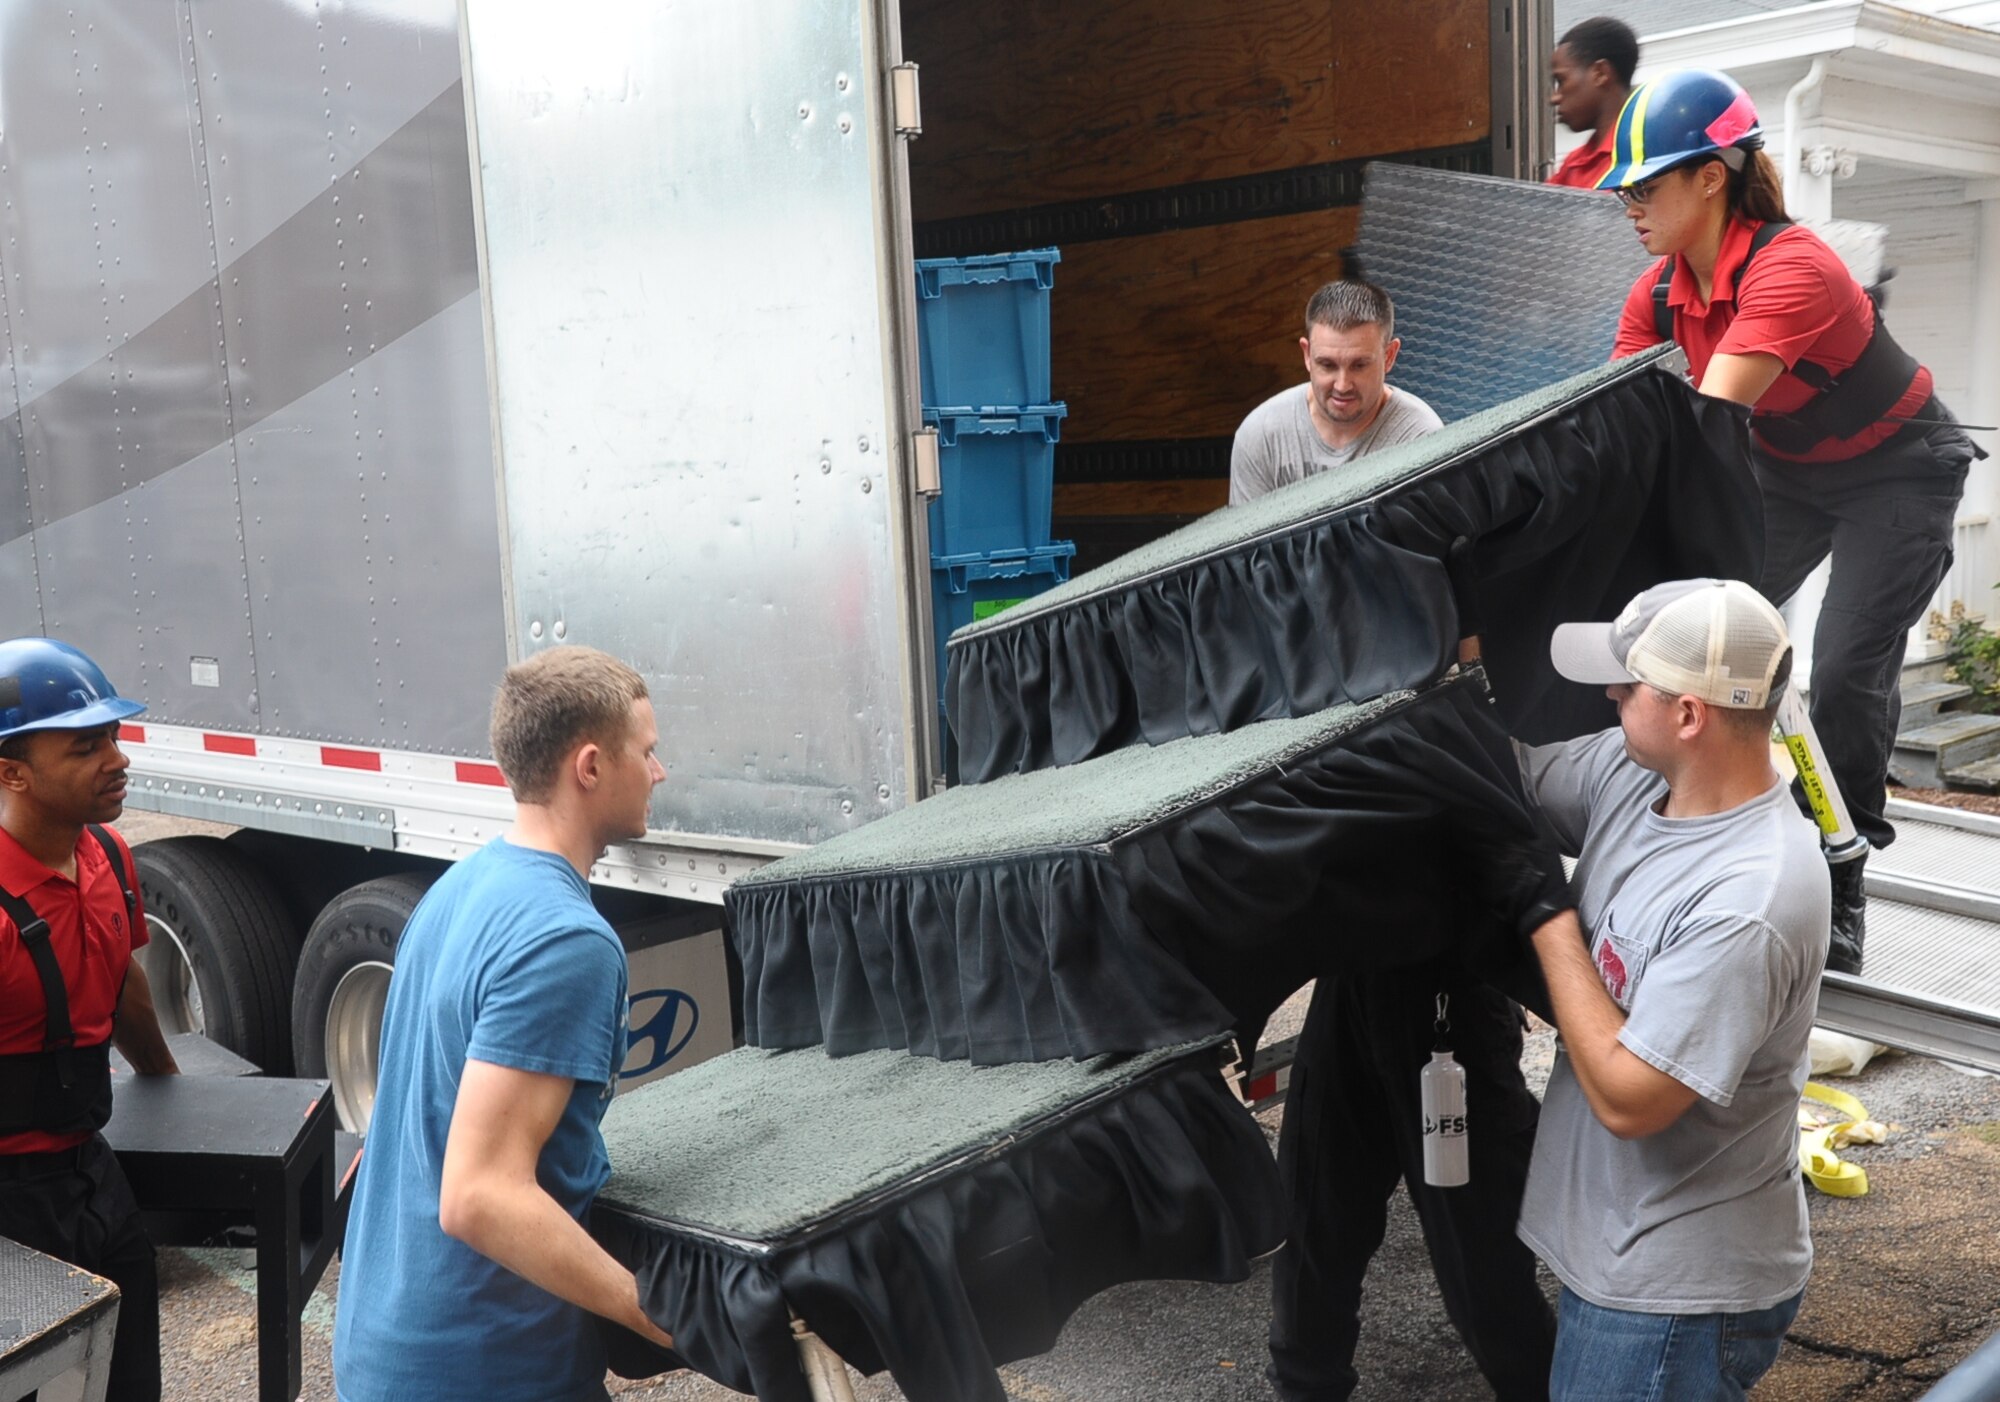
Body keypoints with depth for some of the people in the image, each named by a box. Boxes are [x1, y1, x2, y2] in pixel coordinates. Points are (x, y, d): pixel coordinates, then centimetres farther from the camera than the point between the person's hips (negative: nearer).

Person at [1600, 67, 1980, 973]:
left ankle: (1839, 895, 3)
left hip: (1895, 474, -7)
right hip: (1787, 471, 7)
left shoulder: (1788, 270, -34)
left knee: (1847, 674, -14)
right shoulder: (1660, 292, -11)